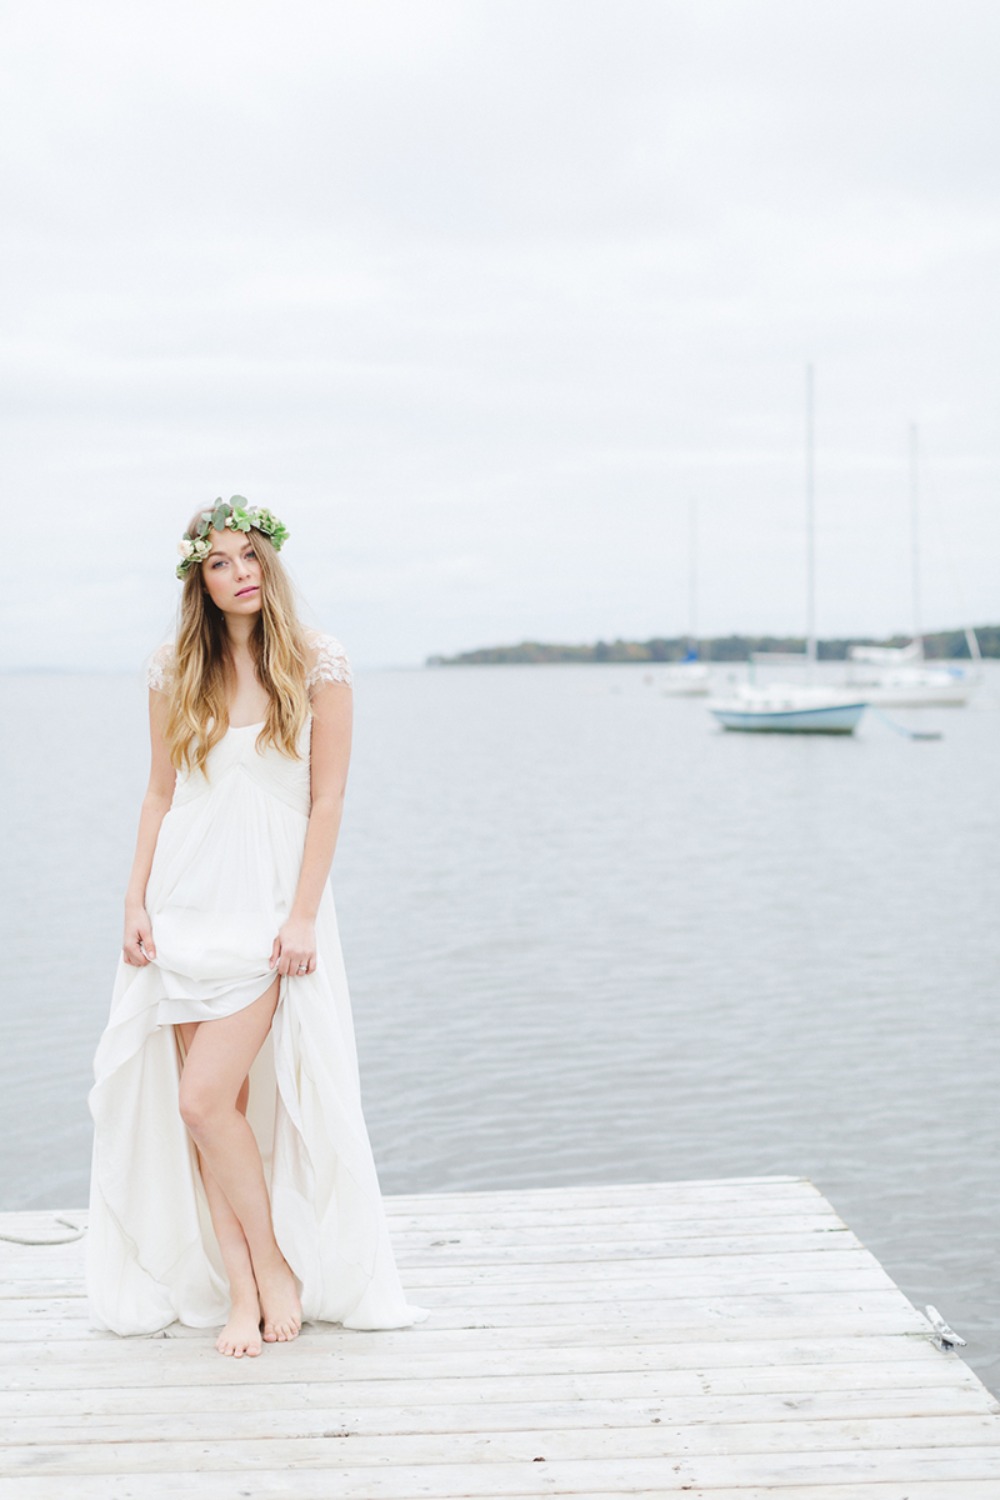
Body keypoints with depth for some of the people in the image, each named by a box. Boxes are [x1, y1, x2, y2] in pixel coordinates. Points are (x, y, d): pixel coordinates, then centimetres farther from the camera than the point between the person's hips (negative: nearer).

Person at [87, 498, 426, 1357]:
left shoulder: (318, 665, -3)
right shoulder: (176, 672, 7)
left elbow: (327, 800, -4)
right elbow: (160, 794, 11)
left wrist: (302, 916, -10)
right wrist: (137, 900, 3)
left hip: (267, 906, -4)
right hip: (185, 902, 4)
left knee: (207, 1098, -11)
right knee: (212, 1103, 3)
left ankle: (276, 1266, 9)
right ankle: (243, 1293, 13)